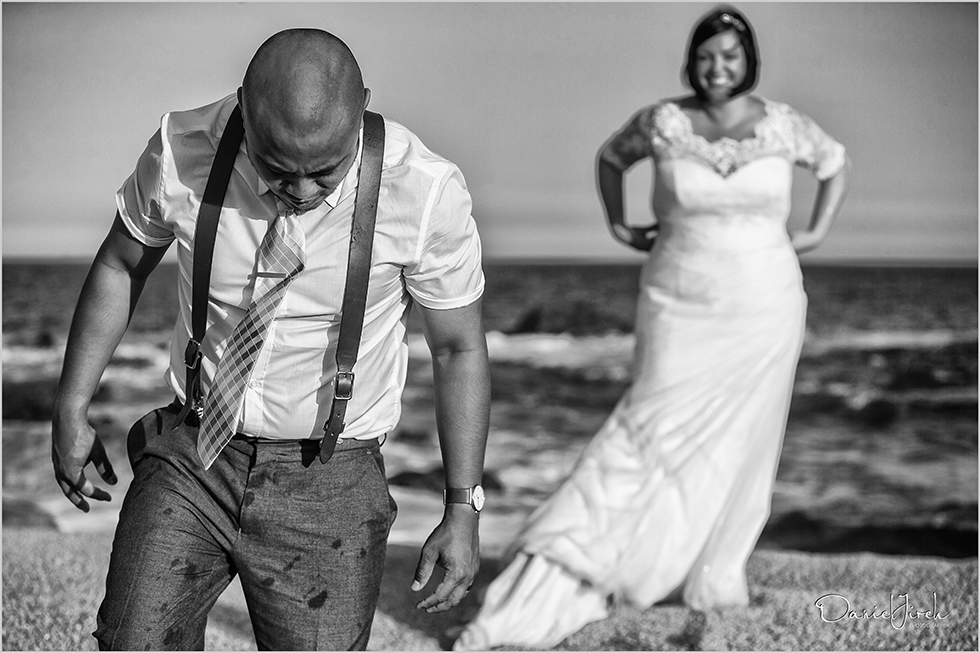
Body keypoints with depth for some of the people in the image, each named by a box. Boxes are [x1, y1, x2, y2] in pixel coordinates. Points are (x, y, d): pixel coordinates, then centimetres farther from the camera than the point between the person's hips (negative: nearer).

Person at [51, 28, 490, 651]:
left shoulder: (427, 191, -17)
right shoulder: (181, 152, -13)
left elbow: (459, 348, -4)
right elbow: (120, 266, 7)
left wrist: (463, 509, -5)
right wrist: (72, 407, 9)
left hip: (331, 483, -1)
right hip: (188, 459, 2)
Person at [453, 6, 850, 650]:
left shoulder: (782, 124, -3)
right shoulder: (662, 120, -6)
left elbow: (836, 163, 17)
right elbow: (611, 157, 15)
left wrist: (817, 233, 8)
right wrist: (618, 226, 7)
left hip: (763, 309, 2)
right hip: (681, 308, -2)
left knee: (739, 444, 10)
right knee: (648, 440, -10)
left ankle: (716, 574, 29)